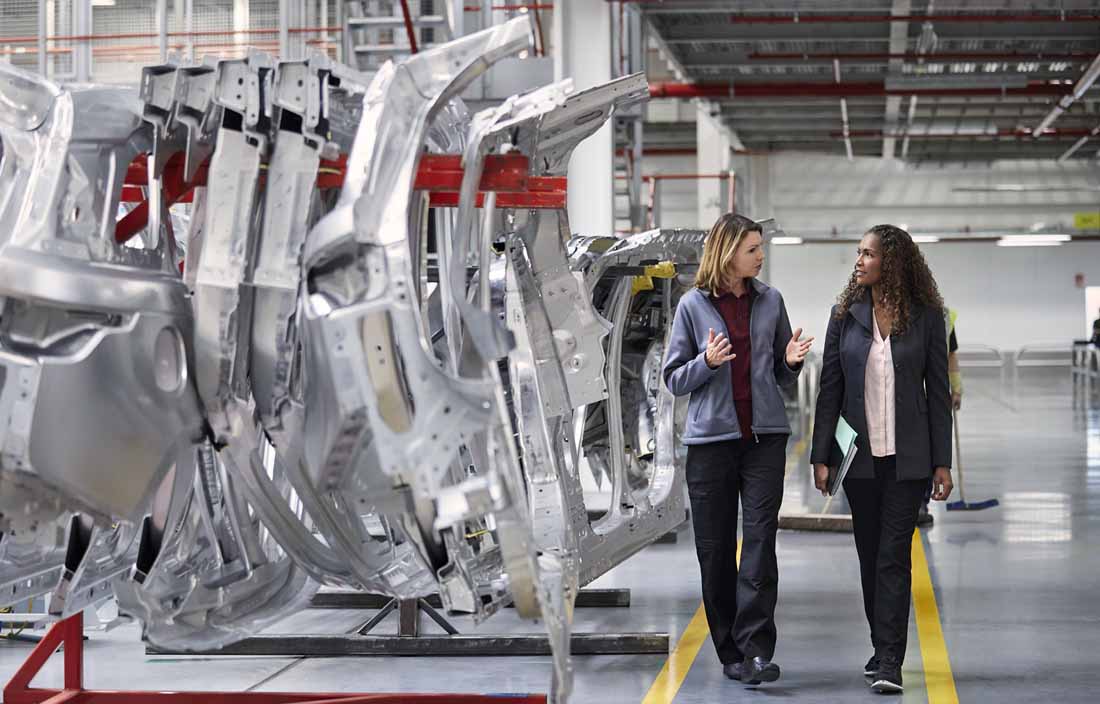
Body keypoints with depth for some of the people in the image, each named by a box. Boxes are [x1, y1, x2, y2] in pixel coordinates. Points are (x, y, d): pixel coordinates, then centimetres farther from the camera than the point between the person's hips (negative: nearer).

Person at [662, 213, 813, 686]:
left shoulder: (770, 301, 8)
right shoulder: (694, 305, 1)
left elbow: (784, 379, 15)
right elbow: (673, 380, 3)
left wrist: (791, 360, -7)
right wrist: (707, 361, -15)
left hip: (765, 435, 1)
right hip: (711, 437, -1)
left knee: (761, 539, -10)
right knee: (715, 549, 4)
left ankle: (756, 651, -11)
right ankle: (730, 652, 15)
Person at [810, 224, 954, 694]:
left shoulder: (926, 317, -1)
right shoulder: (846, 314, 3)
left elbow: (938, 392, 1)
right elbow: (830, 388, 4)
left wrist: (942, 462, -2)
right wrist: (820, 457, -1)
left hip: (907, 456, -2)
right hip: (859, 455, 3)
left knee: (894, 554, -7)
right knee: (869, 553, 10)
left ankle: (889, 661, -7)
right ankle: (882, 648, 23)